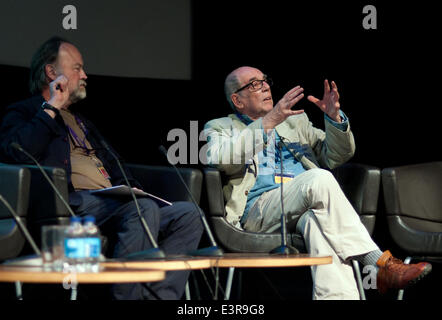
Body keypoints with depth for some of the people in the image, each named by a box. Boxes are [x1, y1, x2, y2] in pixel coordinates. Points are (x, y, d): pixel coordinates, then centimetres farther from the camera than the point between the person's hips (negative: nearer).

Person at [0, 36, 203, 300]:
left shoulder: (82, 122, 36)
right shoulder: (23, 113, 11)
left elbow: (113, 165, 30)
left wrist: (131, 187, 6)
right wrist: (52, 107, -3)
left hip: (112, 203, 8)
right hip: (74, 203, -8)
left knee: (188, 214, -13)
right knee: (144, 208, -34)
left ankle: (157, 295, -26)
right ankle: (125, 295, -33)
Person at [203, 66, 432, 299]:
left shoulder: (295, 121, 33)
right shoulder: (220, 128, 19)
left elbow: (336, 156, 24)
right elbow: (219, 159, -6)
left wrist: (334, 117, 5)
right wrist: (269, 121, -12)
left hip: (305, 207, 3)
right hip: (258, 208, -3)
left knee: (319, 221, -37)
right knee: (319, 179, -33)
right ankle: (378, 264, -36)